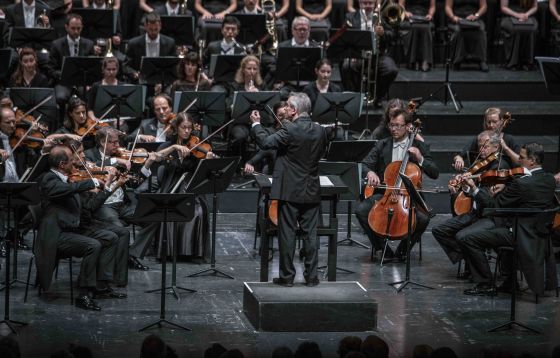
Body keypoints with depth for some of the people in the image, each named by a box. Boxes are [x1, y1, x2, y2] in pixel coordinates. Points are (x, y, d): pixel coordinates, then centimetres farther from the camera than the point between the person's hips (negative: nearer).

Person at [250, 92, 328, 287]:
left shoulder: (290, 131, -16)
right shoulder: (319, 131, 2)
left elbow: (266, 142, -15)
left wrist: (256, 124, 0)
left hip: (290, 191, -5)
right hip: (312, 191, 5)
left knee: (287, 233, 3)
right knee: (310, 233, 7)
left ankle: (287, 276, 5)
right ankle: (311, 276, 8)